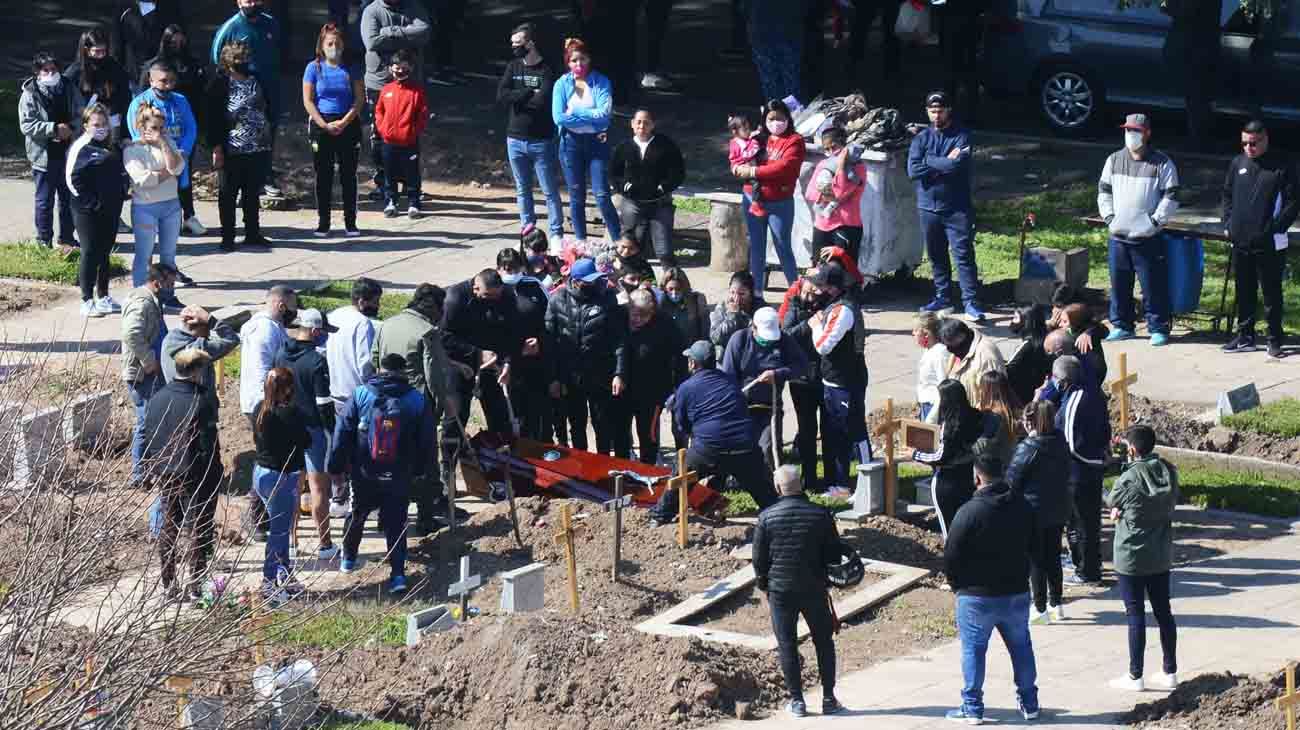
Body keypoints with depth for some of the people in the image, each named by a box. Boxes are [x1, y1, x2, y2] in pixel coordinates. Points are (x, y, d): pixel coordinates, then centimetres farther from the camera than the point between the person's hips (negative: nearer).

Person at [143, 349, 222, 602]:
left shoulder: (157, 399, 1)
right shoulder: (200, 401, -18)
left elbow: (147, 439, 7)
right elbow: (208, 446, -17)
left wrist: (152, 471, 16)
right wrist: (215, 475, -7)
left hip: (165, 475, 6)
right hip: (195, 476, -6)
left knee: (168, 527, 15)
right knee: (200, 529, 5)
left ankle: (169, 586, 19)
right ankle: (194, 586, 5)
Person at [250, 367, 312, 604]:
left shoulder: (260, 410, 1)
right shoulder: (288, 413, -22)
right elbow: (306, 442, -13)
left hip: (261, 471, 8)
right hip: (282, 477, -8)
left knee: (281, 528, 20)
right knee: (279, 532, 1)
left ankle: (285, 577, 30)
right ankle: (269, 585, 5)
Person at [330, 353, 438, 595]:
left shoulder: (360, 395, -6)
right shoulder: (417, 400, -5)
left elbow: (342, 433, -4)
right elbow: (427, 440, 2)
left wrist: (336, 466, 4)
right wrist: (426, 468, 16)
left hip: (364, 474, 1)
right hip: (399, 477, -1)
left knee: (357, 515, 22)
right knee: (396, 524, 4)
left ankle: (348, 558, 40)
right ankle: (398, 574, -6)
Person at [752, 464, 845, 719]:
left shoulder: (767, 517, -8)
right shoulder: (820, 515, -7)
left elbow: (759, 558, -2)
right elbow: (835, 554, -1)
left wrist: (763, 584, 13)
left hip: (780, 591, -1)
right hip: (815, 590, 1)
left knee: (787, 645, 8)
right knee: (824, 642, 13)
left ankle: (796, 700, 9)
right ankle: (829, 699, 14)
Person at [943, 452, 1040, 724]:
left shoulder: (970, 511, -18)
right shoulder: (1023, 507, 0)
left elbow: (950, 557, -14)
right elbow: (1031, 546, 12)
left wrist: (958, 585, 2)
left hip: (977, 596, -5)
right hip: (1017, 592, 5)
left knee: (973, 650, 5)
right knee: (1021, 646, 15)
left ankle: (972, 707, 8)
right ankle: (1029, 703, 22)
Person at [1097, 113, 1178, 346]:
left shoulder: (1161, 163, -5)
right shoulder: (1114, 160, 9)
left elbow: (1171, 196, -6)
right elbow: (1104, 190, 16)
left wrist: (1156, 220, -11)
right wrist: (1109, 217, 4)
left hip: (1149, 238, -5)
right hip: (1119, 236, 5)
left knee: (1154, 286, -3)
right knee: (1119, 284, 11)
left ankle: (1158, 329, 5)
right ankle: (1121, 325, 22)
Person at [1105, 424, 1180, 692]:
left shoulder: (1129, 479, -20)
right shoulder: (1169, 473, -3)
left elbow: (1111, 502, -4)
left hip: (1131, 557, -5)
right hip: (1161, 556, 6)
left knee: (1136, 615, 3)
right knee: (1163, 612, 13)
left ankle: (1135, 676, 10)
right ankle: (1170, 672, 20)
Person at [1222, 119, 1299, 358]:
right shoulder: (1238, 163, 8)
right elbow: (1228, 195, 18)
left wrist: (1276, 228, -14)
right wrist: (1228, 224, 7)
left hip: (1270, 244, -5)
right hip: (1240, 242, 5)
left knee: (1271, 293, 1)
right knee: (1243, 292, 12)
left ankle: (1275, 340, 10)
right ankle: (1245, 337, 22)